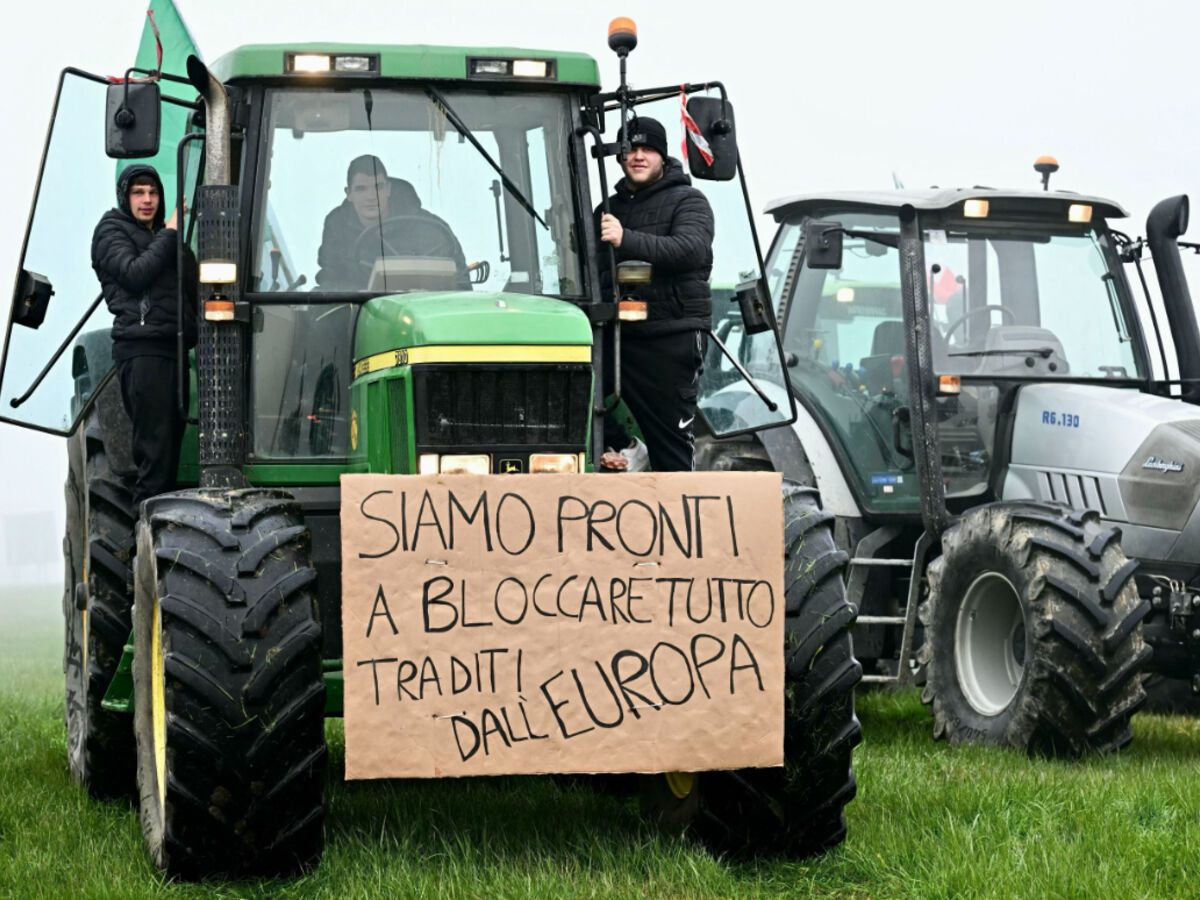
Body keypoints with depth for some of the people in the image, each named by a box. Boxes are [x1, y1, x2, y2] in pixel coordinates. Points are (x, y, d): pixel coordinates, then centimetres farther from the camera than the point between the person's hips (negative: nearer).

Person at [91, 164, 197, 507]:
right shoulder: (112, 231, 6)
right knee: (154, 446, -14)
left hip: (172, 347, 8)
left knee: (171, 442, 4)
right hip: (142, 347, -8)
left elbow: (192, 291, 23)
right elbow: (134, 273, -12)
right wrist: (170, 235, -6)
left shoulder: (161, 235, 28)